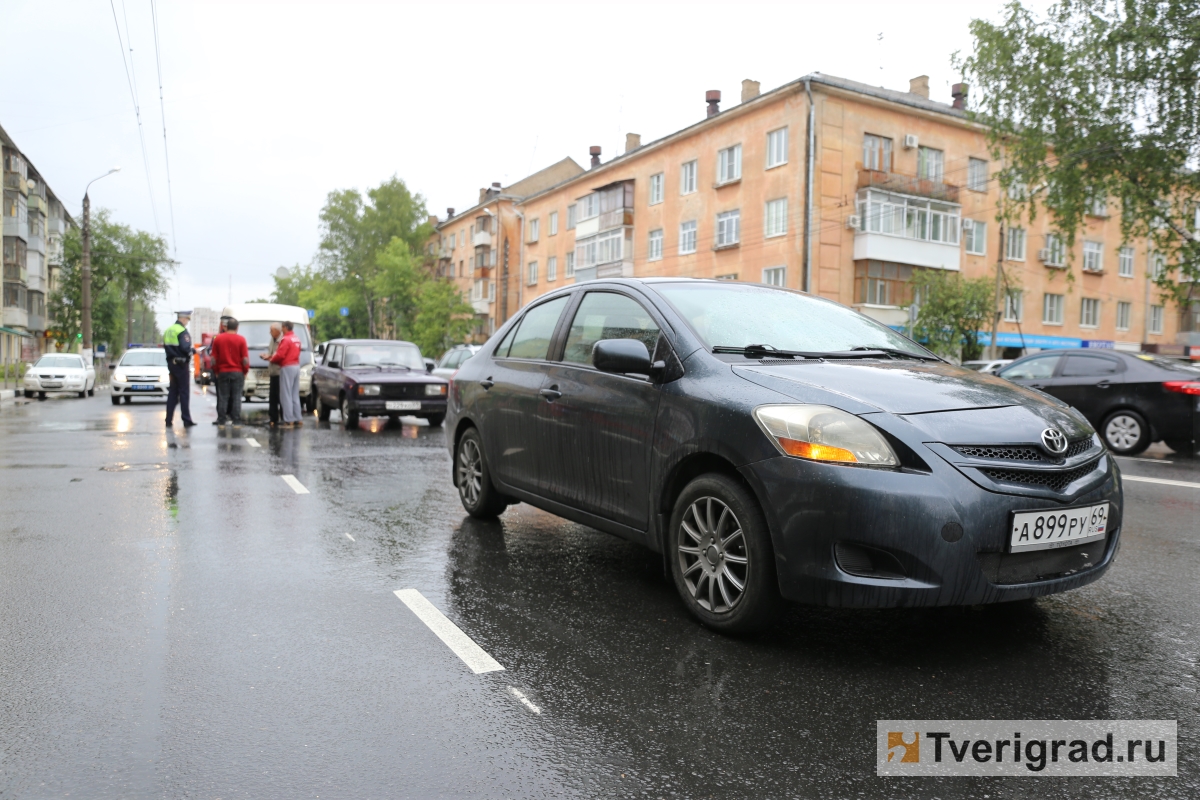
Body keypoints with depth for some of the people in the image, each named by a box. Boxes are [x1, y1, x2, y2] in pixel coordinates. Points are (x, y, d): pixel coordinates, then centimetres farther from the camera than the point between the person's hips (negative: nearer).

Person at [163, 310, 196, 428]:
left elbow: (165, 347, 14)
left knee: (173, 392, 12)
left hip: (171, 364, 8)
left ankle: (169, 420, 12)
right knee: (184, 392, -3)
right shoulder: (182, 331, -14)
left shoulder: (168, 330, 13)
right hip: (181, 364, -8)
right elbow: (185, 348, -24)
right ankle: (186, 420, -1)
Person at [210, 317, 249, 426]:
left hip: (222, 372, 2)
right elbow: (245, 358, -5)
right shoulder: (241, 339, -5)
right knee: (236, 397, 1)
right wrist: (245, 371, 6)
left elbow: (214, 358, 4)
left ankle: (221, 419, 6)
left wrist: (216, 371, 13)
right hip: (237, 372, -2)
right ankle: (236, 419, -1)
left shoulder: (217, 338, 1)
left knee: (223, 397, 6)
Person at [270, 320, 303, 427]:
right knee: (295, 395, 12)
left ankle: (289, 421, -7)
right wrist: (274, 357, 13)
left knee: (286, 395, -5)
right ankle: (297, 420, 14)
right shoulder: (297, 339, 14)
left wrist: (272, 359, 1)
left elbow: (280, 355, -19)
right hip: (296, 366, 9)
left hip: (287, 367, -9)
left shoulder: (286, 339, -14)